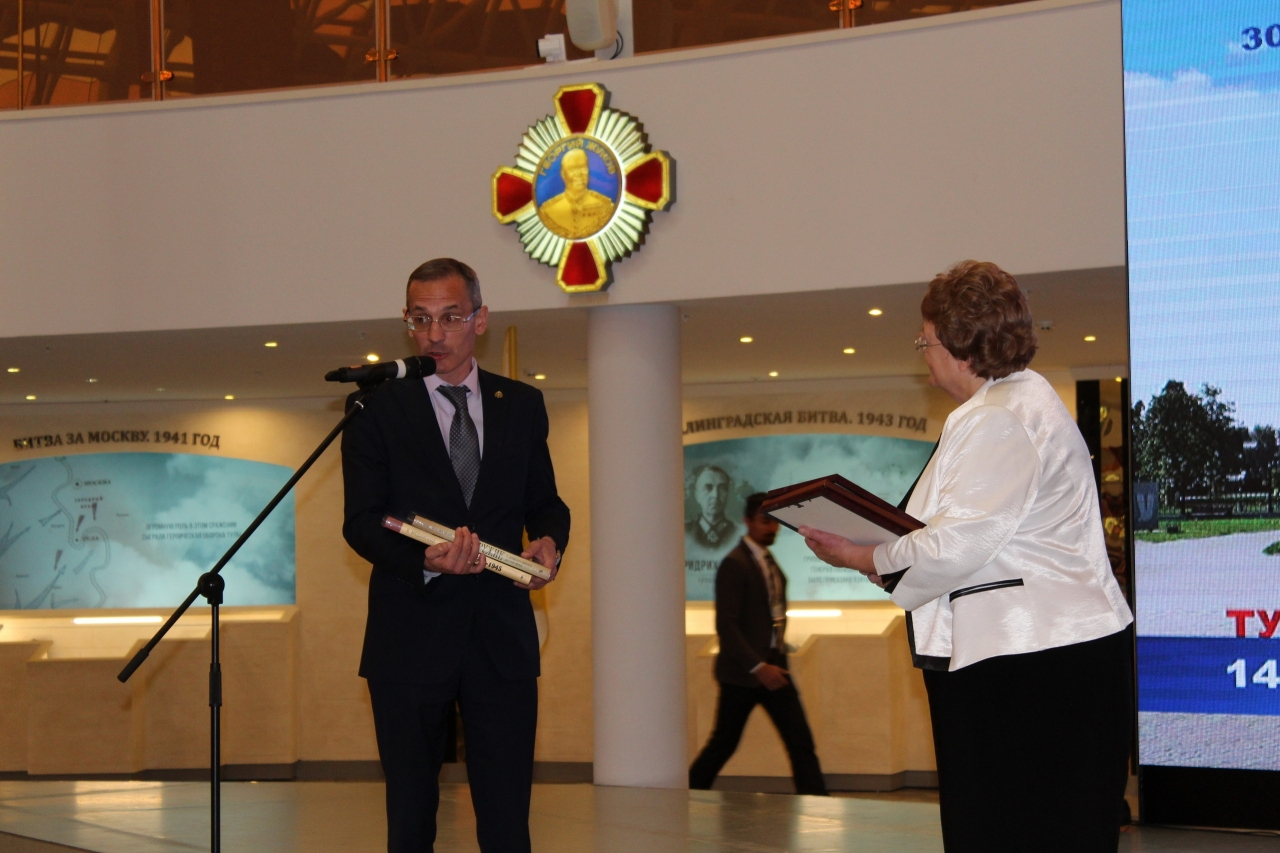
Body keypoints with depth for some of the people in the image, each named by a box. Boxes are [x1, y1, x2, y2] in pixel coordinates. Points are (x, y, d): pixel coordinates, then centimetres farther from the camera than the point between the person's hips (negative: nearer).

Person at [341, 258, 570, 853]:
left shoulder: (523, 406, 10)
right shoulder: (378, 410, 0)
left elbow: (544, 502, 17)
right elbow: (360, 523, -5)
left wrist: (549, 542, -7)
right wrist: (426, 561, -24)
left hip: (502, 634, 2)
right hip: (411, 637, -2)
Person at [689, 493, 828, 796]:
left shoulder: (767, 560, 13)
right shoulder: (735, 564, -13)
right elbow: (725, 625, -19)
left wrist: (777, 657, 9)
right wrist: (757, 667, -23)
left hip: (772, 667, 7)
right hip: (743, 671, -7)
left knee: (801, 743, -1)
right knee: (723, 744, 3)